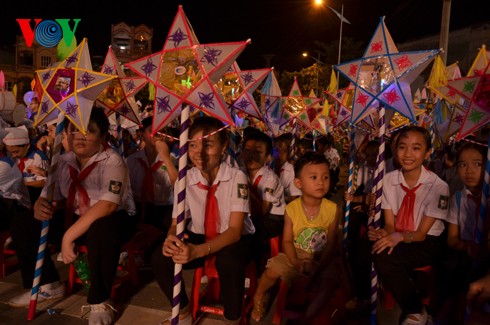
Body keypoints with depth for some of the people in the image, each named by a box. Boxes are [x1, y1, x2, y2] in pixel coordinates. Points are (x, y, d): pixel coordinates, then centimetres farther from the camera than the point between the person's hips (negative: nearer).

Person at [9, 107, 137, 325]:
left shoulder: (112, 161, -20)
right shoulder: (63, 161, 2)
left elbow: (107, 205, -33)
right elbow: (49, 197, 5)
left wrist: (69, 236, -35)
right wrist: (40, 207, -22)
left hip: (114, 219, -7)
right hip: (76, 218, 7)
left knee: (101, 231, -41)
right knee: (23, 227, -4)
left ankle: (100, 303, -20)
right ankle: (48, 284, 14)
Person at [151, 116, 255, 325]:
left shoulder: (237, 178, -20)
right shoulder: (185, 179, -9)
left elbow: (235, 230, -26)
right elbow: (176, 223, -6)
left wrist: (199, 251, -43)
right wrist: (171, 239, -33)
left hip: (234, 240, -3)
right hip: (199, 237, 4)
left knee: (229, 260, -38)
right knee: (160, 258, -21)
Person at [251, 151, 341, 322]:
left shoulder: (333, 209, -12)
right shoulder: (291, 209, -12)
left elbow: (331, 243, -10)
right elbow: (287, 240, -8)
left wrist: (319, 264, -21)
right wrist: (295, 262, -22)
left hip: (321, 258, 0)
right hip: (296, 255, 0)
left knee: (329, 280, -27)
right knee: (272, 271, -18)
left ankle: (309, 315, -8)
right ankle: (259, 297, 15)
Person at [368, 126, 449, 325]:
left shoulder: (438, 186, -15)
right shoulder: (389, 180, -4)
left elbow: (421, 233, -13)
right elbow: (390, 223, -2)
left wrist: (400, 237, -34)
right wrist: (384, 233, -26)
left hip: (425, 242, -3)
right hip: (395, 238, 3)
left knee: (384, 255, -31)